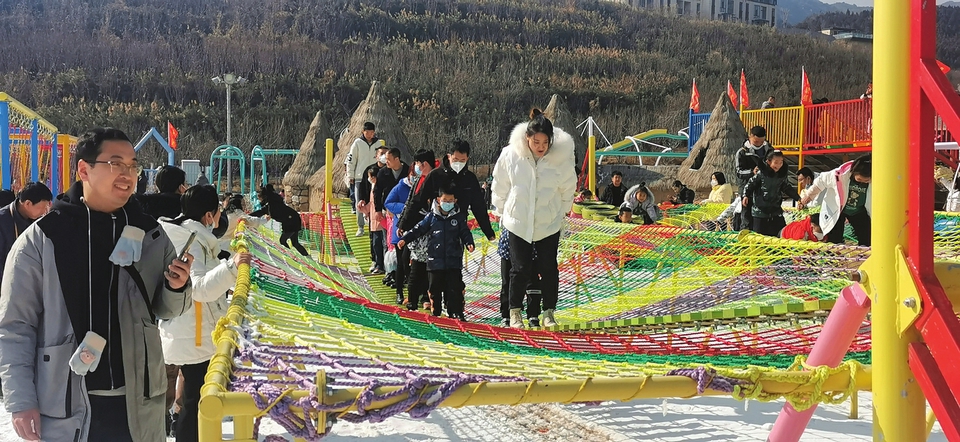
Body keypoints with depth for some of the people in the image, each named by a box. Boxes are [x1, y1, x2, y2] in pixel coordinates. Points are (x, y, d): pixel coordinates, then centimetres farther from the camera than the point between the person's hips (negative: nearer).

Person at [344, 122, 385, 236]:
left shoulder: (378, 143, 7)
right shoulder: (357, 143, 0)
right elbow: (351, 160, 2)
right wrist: (350, 176, -1)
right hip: (360, 177, -2)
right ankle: (360, 227, 4)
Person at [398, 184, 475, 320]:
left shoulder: (459, 217, 3)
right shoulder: (432, 217, 4)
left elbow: (465, 232, 5)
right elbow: (418, 229, 6)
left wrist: (469, 243, -14)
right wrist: (405, 239, -3)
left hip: (454, 260, -1)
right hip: (436, 260, 1)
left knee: (455, 288, -2)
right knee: (435, 288, 8)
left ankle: (456, 312, 3)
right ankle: (435, 311, 18)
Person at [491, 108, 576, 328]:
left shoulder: (562, 157, -14)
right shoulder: (510, 155, -14)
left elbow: (568, 190, 3)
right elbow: (500, 187, 2)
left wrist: (560, 213, 10)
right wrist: (504, 211, 10)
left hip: (549, 224, 1)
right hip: (518, 222, -1)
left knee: (549, 269, 5)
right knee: (520, 269, 0)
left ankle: (548, 313, 19)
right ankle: (515, 312, 15)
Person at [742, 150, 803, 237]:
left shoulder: (782, 175, 5)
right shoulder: (761, 173, -9)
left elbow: (788, 189, 17)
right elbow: (750, 184, -5)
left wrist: (798, 198, 12)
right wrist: (746, 195, -18)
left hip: (776, 210, 4)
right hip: (760, 210, -4)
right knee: (759, 234, 1)